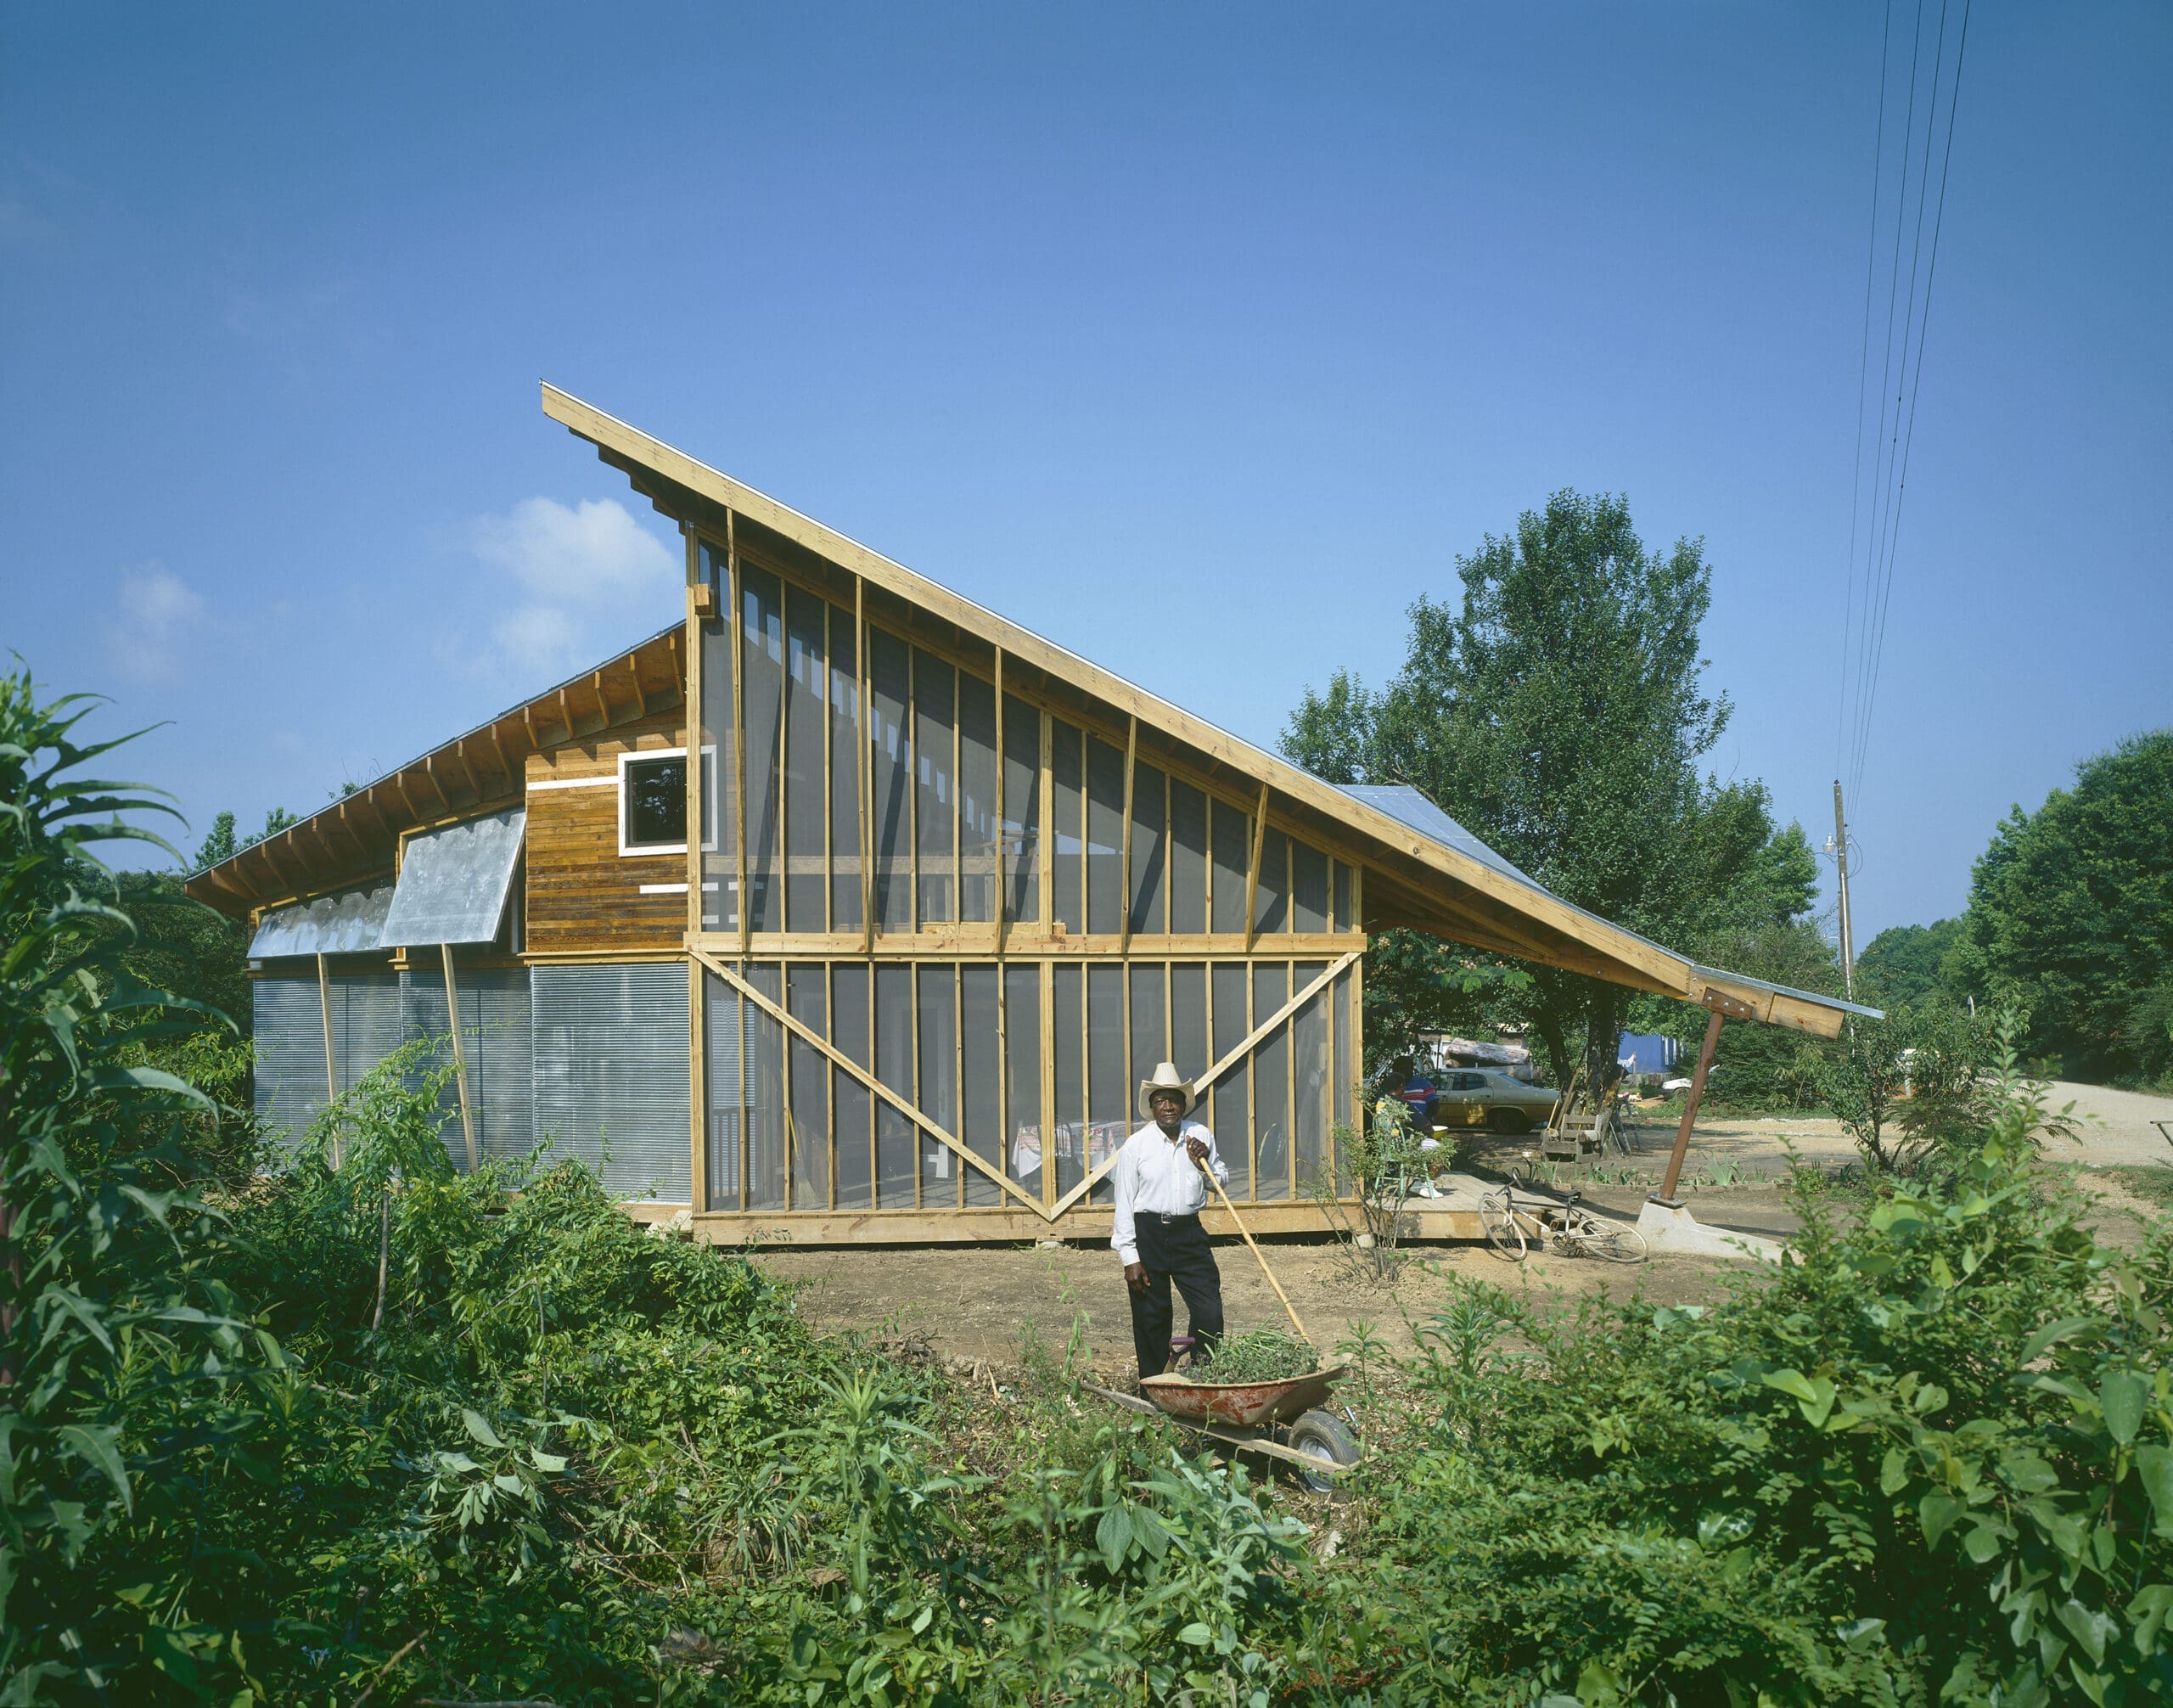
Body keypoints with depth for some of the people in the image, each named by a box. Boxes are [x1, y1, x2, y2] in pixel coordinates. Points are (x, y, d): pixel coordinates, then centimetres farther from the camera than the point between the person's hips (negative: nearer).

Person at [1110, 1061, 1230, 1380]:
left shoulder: (1201, 1136, 5)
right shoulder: (1136, 1144, -5)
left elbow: (1222, 1181, 19)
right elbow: (1124, 1202, -4)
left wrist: (1205, 1165, -4)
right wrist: (1130, 1258, -7)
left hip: (1189, 1234, 3)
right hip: (1148, 1235, -3)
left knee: (1210, 1313, -2)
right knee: (1151, 1320, 5)